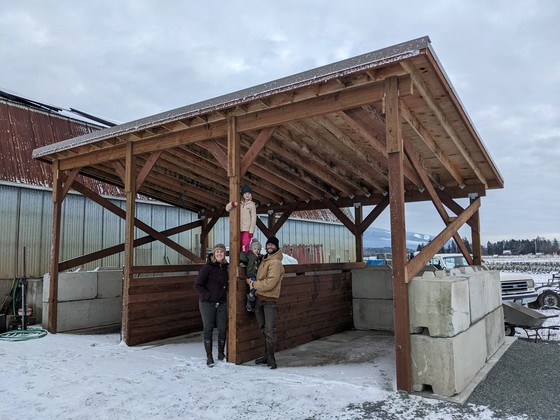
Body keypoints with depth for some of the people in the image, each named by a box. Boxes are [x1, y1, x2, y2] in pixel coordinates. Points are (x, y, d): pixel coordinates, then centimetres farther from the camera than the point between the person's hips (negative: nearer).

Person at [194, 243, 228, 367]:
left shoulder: (225, 268, 7)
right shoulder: (207, 267, -10)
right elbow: (197, 284, -11)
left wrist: (225, 294, 9)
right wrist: (207, 296, -14)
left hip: (221, 303, 5)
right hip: (207, 303, -5)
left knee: (222, 329, 6)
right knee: (208, 329, 2)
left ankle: (221, 354, 23)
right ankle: (209, 356, 11)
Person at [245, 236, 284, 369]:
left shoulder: (275, 263, -13)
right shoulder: (264, 260, 14)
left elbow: (269, 283, -21)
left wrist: (253, 284, -10)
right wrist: (253, 282, 8)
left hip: (270, 300, -8)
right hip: (259, 298, 8)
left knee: (270, 329, -6)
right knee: (263, 329, 14)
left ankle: (270, 357, 4)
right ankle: (267, 355, 23)